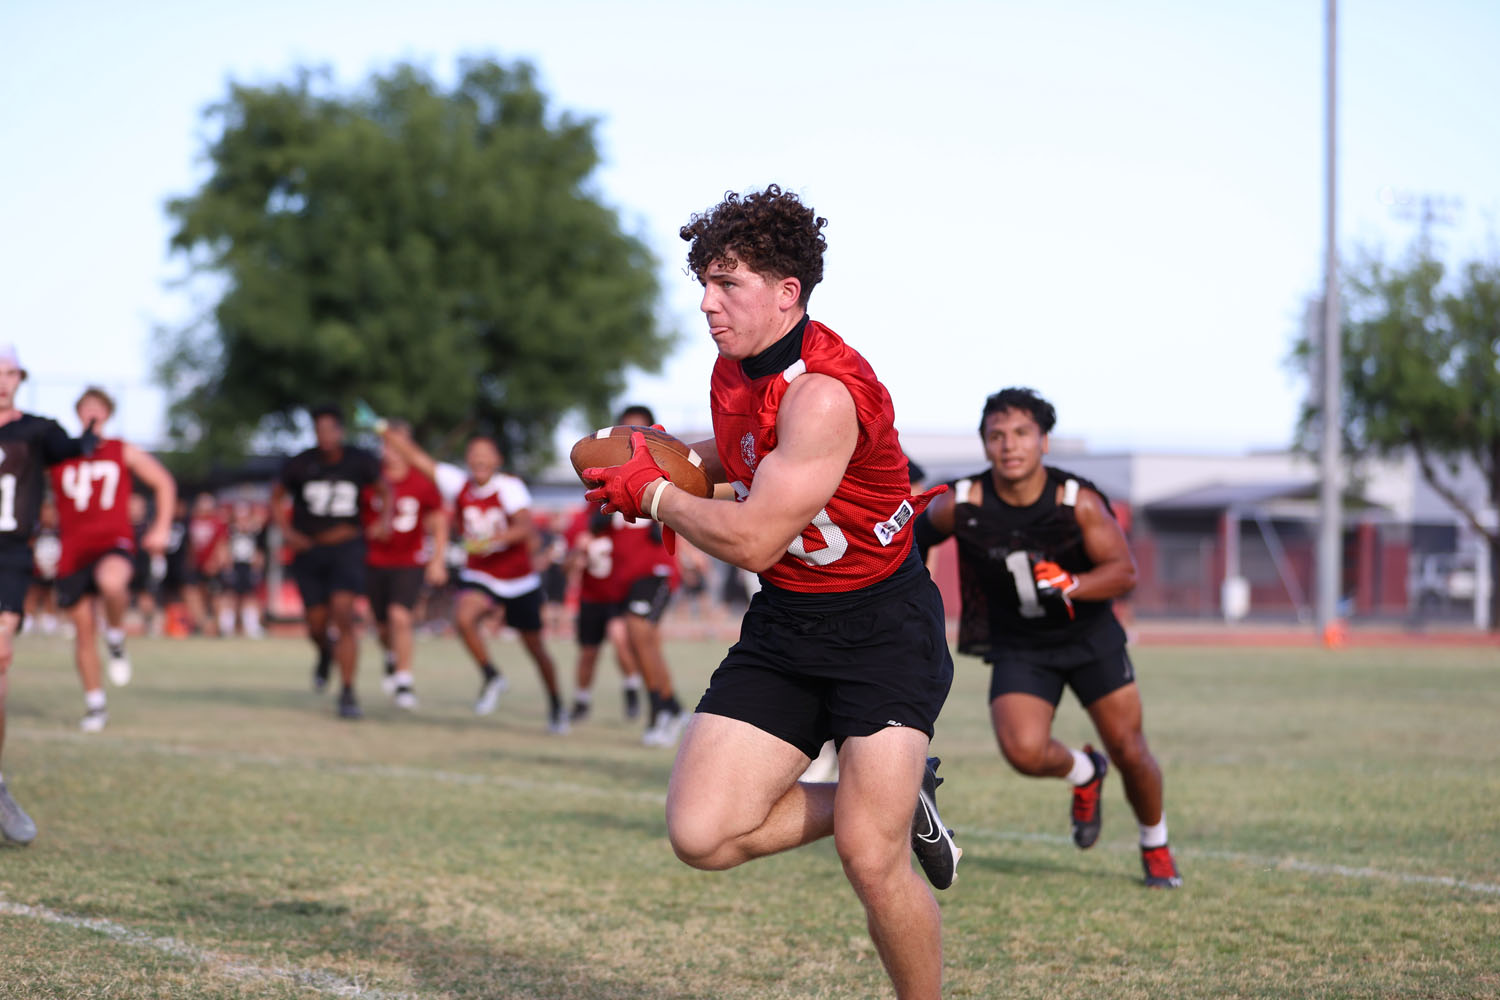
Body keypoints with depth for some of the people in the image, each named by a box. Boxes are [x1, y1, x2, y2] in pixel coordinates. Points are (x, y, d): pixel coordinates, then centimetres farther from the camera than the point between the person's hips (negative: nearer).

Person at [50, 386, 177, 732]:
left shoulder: (123, 452, 9)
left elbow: (164, 483, 16)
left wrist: (162, 528, 8)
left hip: (114, 542, -2)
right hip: (74, 551, 2)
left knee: (112, 581, -37)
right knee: (84, 629, 6)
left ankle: (116, 639, -8)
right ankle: (95, 704, 20)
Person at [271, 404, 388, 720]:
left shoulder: (360, 461, -4)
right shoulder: (301, 464, -5)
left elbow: (384, 488, 14)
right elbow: (276, 496, 9)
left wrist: (386, 519, -2)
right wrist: (286, 530, -5)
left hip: (347, 547, -1)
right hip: (309, 550, 1)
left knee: (343, 616, -18)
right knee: (317, 625, 5)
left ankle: (347, 694, -13)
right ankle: (326, 654, 44)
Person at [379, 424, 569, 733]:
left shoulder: (510, 487, -17)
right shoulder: (459, 484, -5)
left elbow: (527, 527, -30)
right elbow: (419, 458, -4)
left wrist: (492, 539, -43)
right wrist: (391, 434, -11)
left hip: (519, 580, -2)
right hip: (479, 576, 2)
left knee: (535, 648, 9)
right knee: (464, 617, -29)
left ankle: (556, 704, 32)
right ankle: (491, 678, -8)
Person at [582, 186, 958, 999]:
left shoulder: (823, 392, -25)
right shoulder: (735, 369, 4)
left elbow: (751, 540, -27)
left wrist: (653, 495, -11)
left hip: (882, 631, -8)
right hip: (784, 626, 8)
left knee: (869, 858, -17)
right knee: (702, 832, -7)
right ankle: (896, 803, 15)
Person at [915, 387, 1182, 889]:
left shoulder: (1079, 502, -19)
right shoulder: (961, 506, -16)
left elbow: (1124, 570, -18)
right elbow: (919, 532, 5)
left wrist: (1070, 585, -34)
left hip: (1090, 635, 0)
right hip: (1018, 646, 0)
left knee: (1129, 751, 0)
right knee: (1024, 751, -21)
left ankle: (1155, 846, 31)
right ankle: (1084, 773, 17)